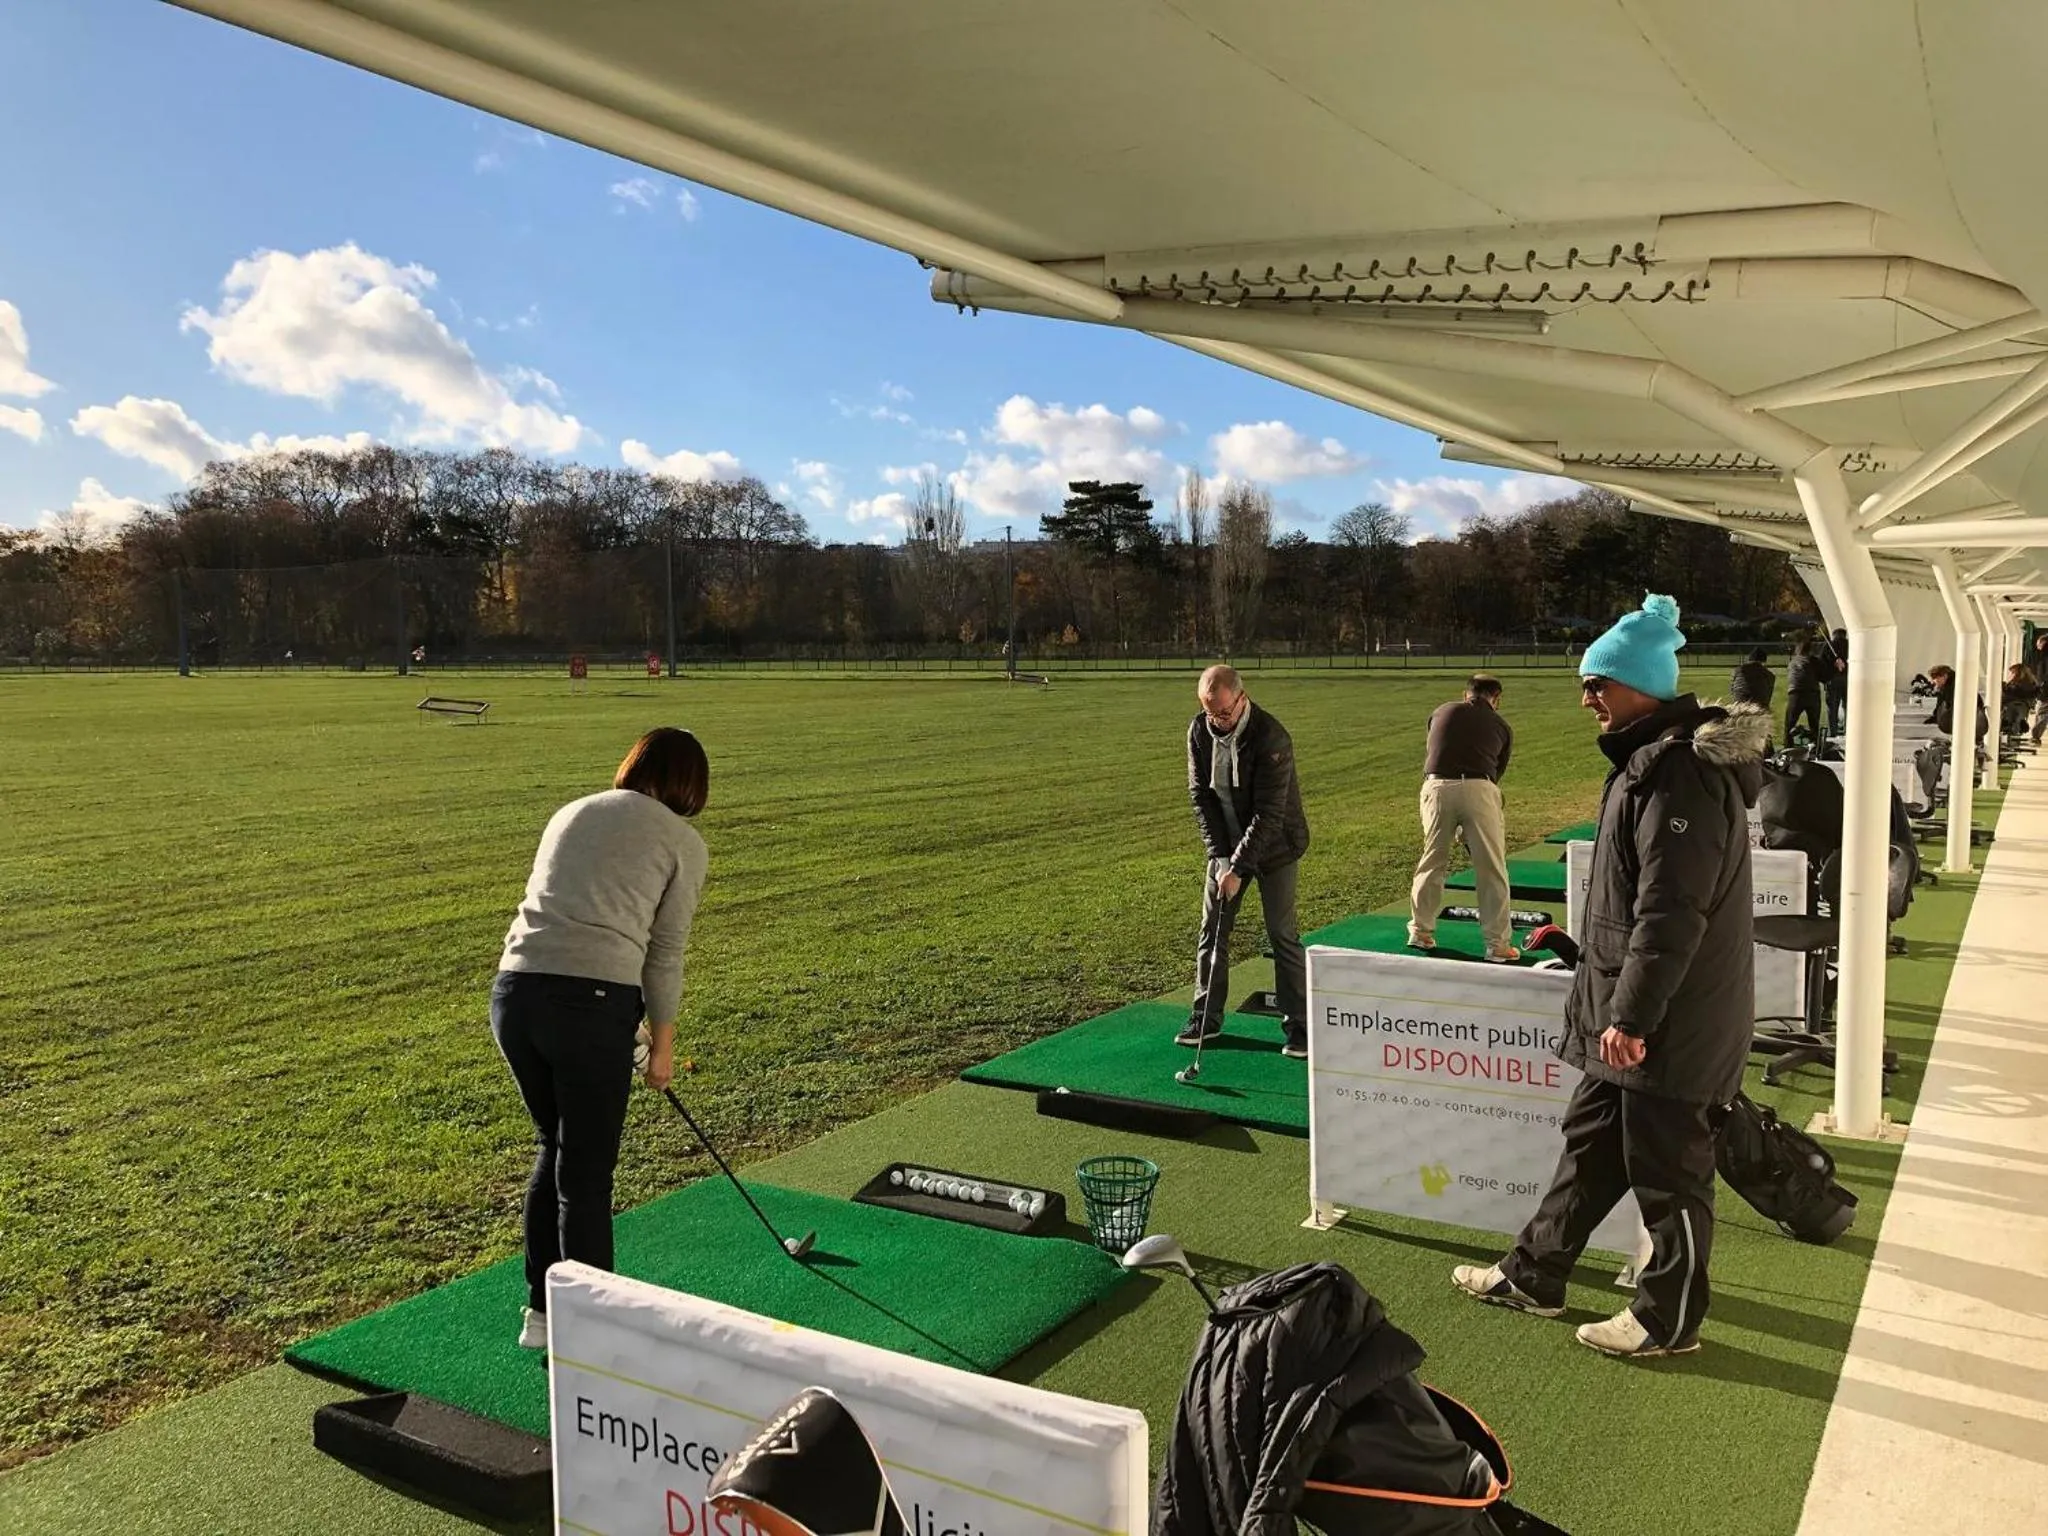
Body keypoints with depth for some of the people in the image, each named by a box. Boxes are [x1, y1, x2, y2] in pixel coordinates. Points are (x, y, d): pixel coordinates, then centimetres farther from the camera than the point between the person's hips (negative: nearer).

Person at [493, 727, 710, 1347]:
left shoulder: (571, 813, 23)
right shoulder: (684, 842, 7)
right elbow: (665, 953, 6)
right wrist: (662, 1043, 18)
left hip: (515, 989, 6)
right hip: (593, 1003, -5)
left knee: (553, 1149, 23)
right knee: (586, 1174, 6)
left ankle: (542, 1313, 32)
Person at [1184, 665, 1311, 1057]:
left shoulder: (1271, 738, -25)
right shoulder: (1199, 731, -7)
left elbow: (1268, 813, -25)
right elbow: (1200, 794, -3)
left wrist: (1239, 868, -26)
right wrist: (1221, 854, -11)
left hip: (1274, 846, -5)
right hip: (1226, 846, 5)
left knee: (1282, 934, -4)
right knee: (1212, 931, 6)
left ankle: (1298, 1024, 6)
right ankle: (1207, 1018, 18)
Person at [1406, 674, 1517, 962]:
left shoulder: (1442, 711, 21)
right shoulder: (1502, 727, 18)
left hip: (1437, 786, 2)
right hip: (1478, 789, -2)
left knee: (1432, 861, 16)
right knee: (1491, 868, 7)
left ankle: (1420, 931, 26)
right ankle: (1498, 944, 10)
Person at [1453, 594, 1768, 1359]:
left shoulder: (1682, 773, -22)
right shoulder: (1652, 756, 11)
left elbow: (1671, 913, -26)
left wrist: (1631, 1014, -23)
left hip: (1669, 1021, -10)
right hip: (1629, 1009, 11)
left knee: (1666, 1167, 5)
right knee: (1591, 1143, 19)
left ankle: (1669, 1320, 22)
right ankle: (1534, 1274, 32)